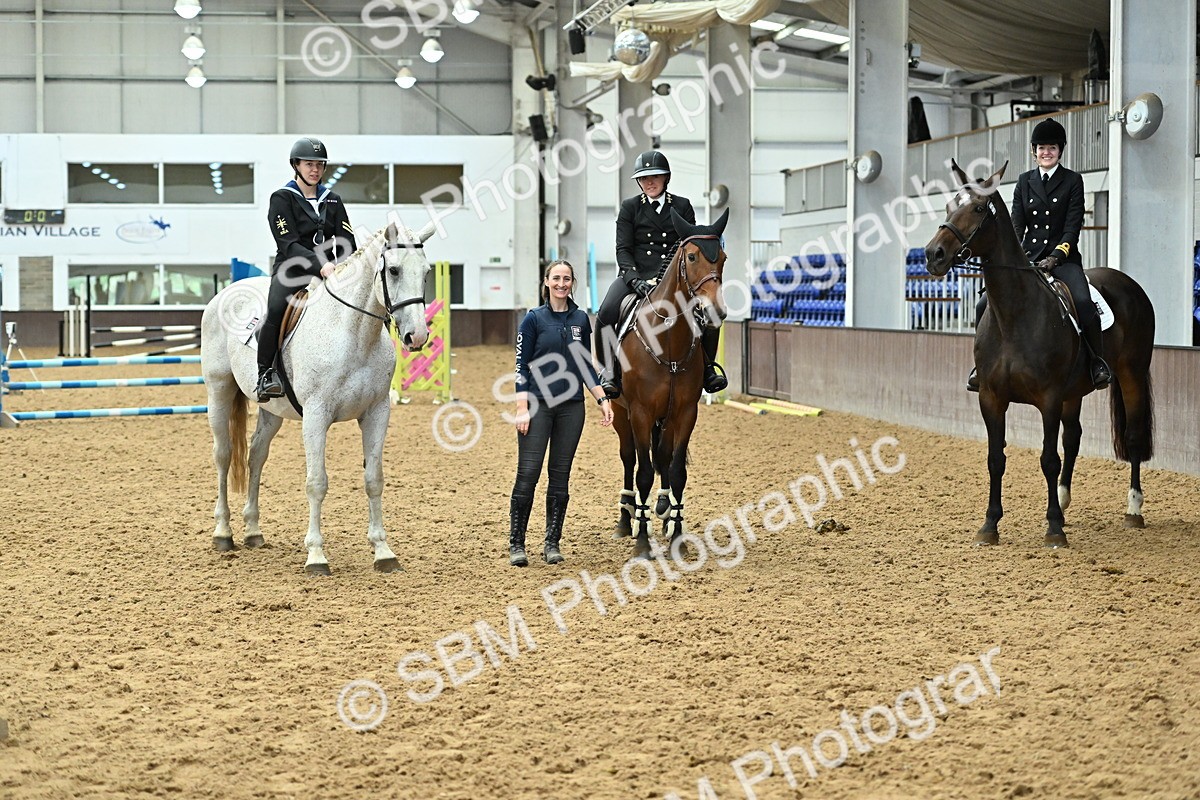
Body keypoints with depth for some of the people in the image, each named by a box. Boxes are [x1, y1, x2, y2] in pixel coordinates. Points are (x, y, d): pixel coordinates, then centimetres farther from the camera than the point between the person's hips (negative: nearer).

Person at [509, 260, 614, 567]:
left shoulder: (581, 319, 9)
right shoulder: (534, 318, -2)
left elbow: (586, 366, 14)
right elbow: (522, 366, -4)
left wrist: (602, 399, 5)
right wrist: (522, 408, -12)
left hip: (572, 407, 4)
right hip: (538, 404, -4)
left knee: (560, 475, 7)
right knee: (528, 473, -5)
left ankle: (552, 543, 14)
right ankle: (516, 544, 1)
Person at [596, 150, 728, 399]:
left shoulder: (682, 206, 9)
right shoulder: (629, 207, 7)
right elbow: (623, 249, -1)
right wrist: (634, 279, -18)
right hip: (635, 276, -1)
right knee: (606, 315, -29)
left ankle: (708, 369, 1)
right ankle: (610, 374, -16)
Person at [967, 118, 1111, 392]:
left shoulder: (1073, 181, 4)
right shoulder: (1024, 181, 14)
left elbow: (1073, 226, -3)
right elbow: (1016, 224, 7)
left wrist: (1055, 257, -17)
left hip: (1062, 258, -3)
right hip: (1028, 257, 3)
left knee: (1083, 302, -31)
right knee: (986, 305, -12)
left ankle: (1098, 362, -16)